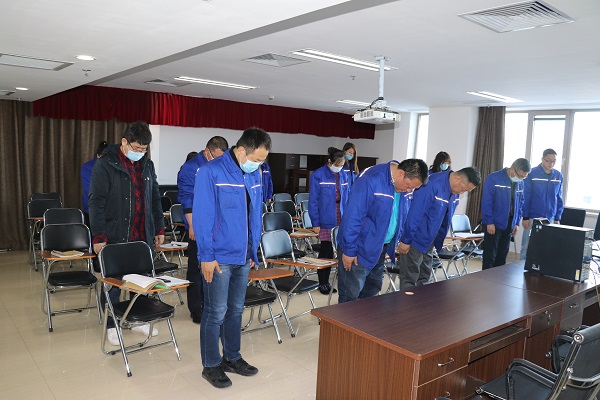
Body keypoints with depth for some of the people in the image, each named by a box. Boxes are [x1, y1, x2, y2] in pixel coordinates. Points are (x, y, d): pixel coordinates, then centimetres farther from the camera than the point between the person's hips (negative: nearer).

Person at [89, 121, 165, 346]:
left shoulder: (147, 165, 10)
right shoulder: (105, 164, -7)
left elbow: (155, 198, 16)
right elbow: (96, 201, -10)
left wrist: (159, 229, 12)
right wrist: (98, 236, -15)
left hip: (143, 236, 5)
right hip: (115, 236, -5)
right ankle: (111, 325, 23)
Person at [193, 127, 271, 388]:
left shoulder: (255, 176, 6)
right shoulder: (211, 173, -14)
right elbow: (202, 216, -15)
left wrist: (253, 251, 12)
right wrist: (207, 256, -15)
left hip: (243, 257, 6)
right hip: (219, 257, -6)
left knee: (236, 310, 17)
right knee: (216, 313, 5)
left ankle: (232, 358, 33)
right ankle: (211, 365, 22)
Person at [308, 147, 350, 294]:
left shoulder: (344, 175, 8)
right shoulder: (318, 176, -8)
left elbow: (347, 198, 13)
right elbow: (313, 201, -7)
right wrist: (315, 223, -10)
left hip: (342, 220, 5)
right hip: (326, 220, -5)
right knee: (326, 251, 1)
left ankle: (325, 281, 19)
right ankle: (322, 283, 17)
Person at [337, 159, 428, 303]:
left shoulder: (402, 187, 2)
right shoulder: (371, 180, -23)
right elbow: (352, 216, -23)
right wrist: (349, 250, -20)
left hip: (379, 247, 8)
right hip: (359, 248, -8)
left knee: (372, 291, 19)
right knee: (350, 296, 0)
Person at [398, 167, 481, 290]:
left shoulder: (455, 192, 1)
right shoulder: (432, 185, -26)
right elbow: (414, 214, -24)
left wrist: (438, 239, 17)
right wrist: (406, 240, -19)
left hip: (429, 241, 8)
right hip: (415, 239, -8)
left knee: (424, 278, 16)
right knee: (409, 280, -1)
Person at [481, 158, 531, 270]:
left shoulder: (520, 183, 8)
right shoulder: (493, 178, -11)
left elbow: (520, 203, 15)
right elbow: (486, 201, -13)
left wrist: (517, 223, 8)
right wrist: (489, 222, -15)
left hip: (509, 225, 6)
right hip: (493, 224, -6)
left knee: (502, 257, 11)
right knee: (490, 257, -1)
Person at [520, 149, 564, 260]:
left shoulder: (559, 176, 6)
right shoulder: (532, 174, -6)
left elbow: (559, 198, 11)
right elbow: (525, 196, -5)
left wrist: (557, 218, 7)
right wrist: (525, 217, -8)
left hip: (550, 219, 3)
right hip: (532, 217, -3)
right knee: (527, 247, 0)